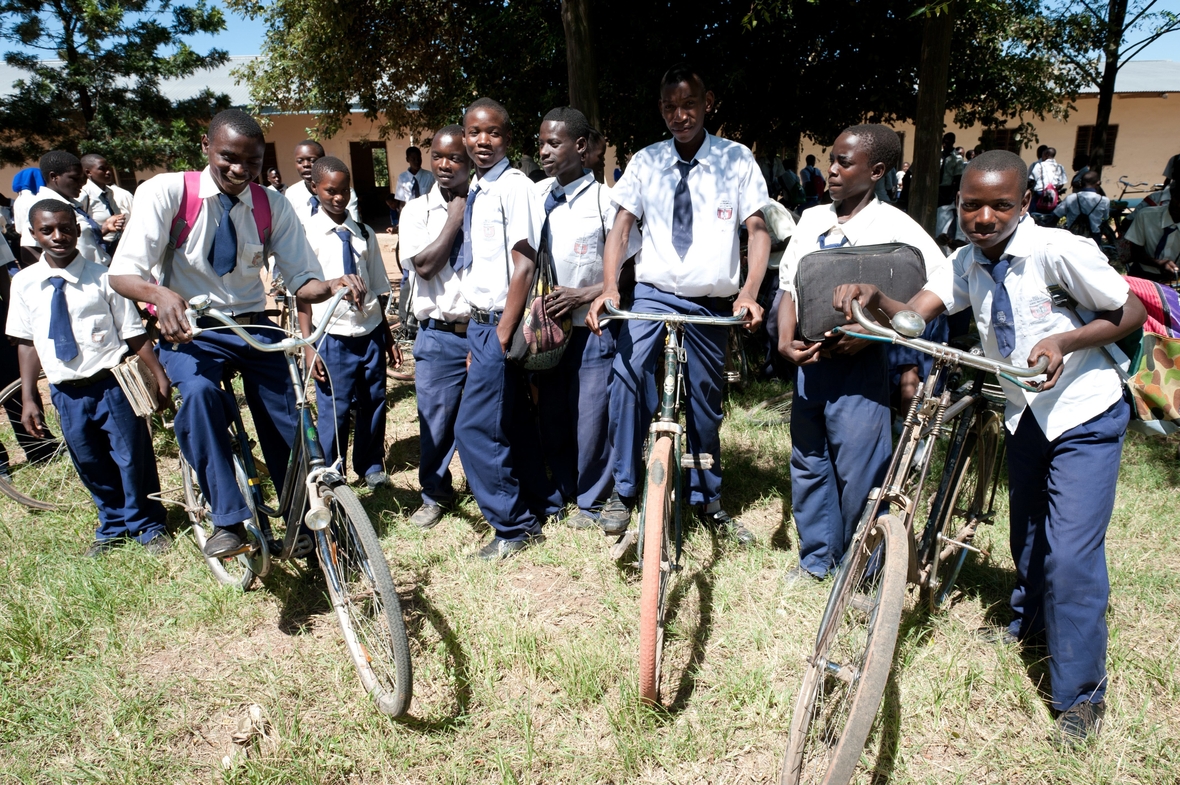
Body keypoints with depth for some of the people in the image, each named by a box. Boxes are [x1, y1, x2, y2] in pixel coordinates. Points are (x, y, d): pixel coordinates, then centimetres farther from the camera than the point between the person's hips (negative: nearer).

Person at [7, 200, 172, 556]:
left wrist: (159, 375, -11)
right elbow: (26, 342, 5)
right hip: (65, 392, 3)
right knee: (91, 466, 17)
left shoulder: (102, 277, -8)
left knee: (133, 460, 6)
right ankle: (112, 527, 39)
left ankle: (149, 528, 28)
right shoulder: (24, 283, 1)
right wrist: (28, 398, 4)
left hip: (112, 384, -3)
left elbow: (134, 333, -6)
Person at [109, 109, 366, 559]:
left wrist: (332, 286, -28)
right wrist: (160, 294, -42)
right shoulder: (165, 192, -12)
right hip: (189, 330, -3)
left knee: (287, 429, -3)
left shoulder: (273, 206, -4)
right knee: (200, 392, -34)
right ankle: (228, 521, -24)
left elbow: (302, 281, -4)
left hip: (254, 328, 3)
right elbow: (123, 273, -18)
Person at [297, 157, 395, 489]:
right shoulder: (307, 234, -5)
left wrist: (388, 337, 12)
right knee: (333, 412, 5)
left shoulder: (364, 234, 6)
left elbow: (377, 290, 10)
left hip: (371, 333, 4)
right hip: (332, 337, -3)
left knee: (373, 405, 12)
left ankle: (371, 467, 33)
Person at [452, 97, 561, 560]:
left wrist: (502, 335, -19)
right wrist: (479, 334, 14)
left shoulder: (514, 186, -13)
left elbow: (525, 264, -19)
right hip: (479, 321, 8)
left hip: (499, 323, -8)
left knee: (474, 428, -6)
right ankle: (540, 508, 30)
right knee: (514, 423, 15)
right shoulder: (475, 191, 12)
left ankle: (513, 528, 8)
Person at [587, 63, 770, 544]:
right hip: (653, 293, 0)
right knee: (627, 376, -25)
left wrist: (749, 294, -20)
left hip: (711, 303, 1)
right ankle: (624, 490, -10)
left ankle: (707, 500, 30)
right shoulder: (645, 161, 4)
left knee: (705, 402, 9)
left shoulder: (736, 159, 1)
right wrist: (608, 288, -19)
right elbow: (621, 227, -1)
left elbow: (758, 232, -3)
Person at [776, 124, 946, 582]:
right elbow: (790, 285, 10)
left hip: (859, 362, -5)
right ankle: (816, 557, 32)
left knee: (859, 470, 1)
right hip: (809, 358, 6)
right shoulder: (812, 219, 7)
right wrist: (786, 340, -7)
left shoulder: (896, 228, -9)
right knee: (808, 462, 14)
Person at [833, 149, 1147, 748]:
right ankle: (1030, 624, 48)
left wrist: (1064, 341, -27)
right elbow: (912, 316, -17)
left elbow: (1132, 313, -11)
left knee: (1070, 554, -9)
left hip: (1083, 414, -6)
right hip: (1025, 413, 6)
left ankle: (1080, 696, 8)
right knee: (1026, 535, 21)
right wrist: (873, 299, -37)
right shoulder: (967, 264, -5)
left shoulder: (1060, 250, -21)